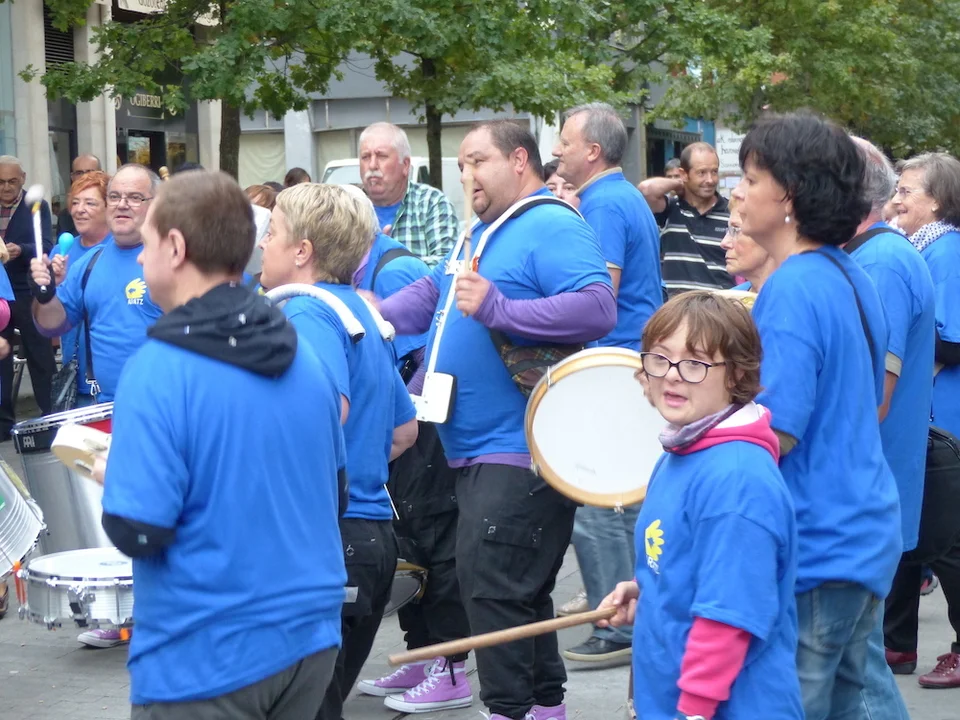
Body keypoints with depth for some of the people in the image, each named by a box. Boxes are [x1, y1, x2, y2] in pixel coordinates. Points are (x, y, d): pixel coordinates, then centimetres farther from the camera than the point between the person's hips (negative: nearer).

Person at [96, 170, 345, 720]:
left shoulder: (158, 371, -18)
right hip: (310, 635, 6)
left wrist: (110, 477, 0)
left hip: (207, 661, -6)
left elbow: (139, 533, -20)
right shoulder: (303, 356, 2)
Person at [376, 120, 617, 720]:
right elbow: (432, 293, 27)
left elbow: (598, 308, -26)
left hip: (518, 450, -10)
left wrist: (496, 308, -29)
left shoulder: (552, 227, -13)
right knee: (521, 590, 18)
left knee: (492, 584, -11)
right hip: (477, 448, 10)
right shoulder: (486, 232, 18)